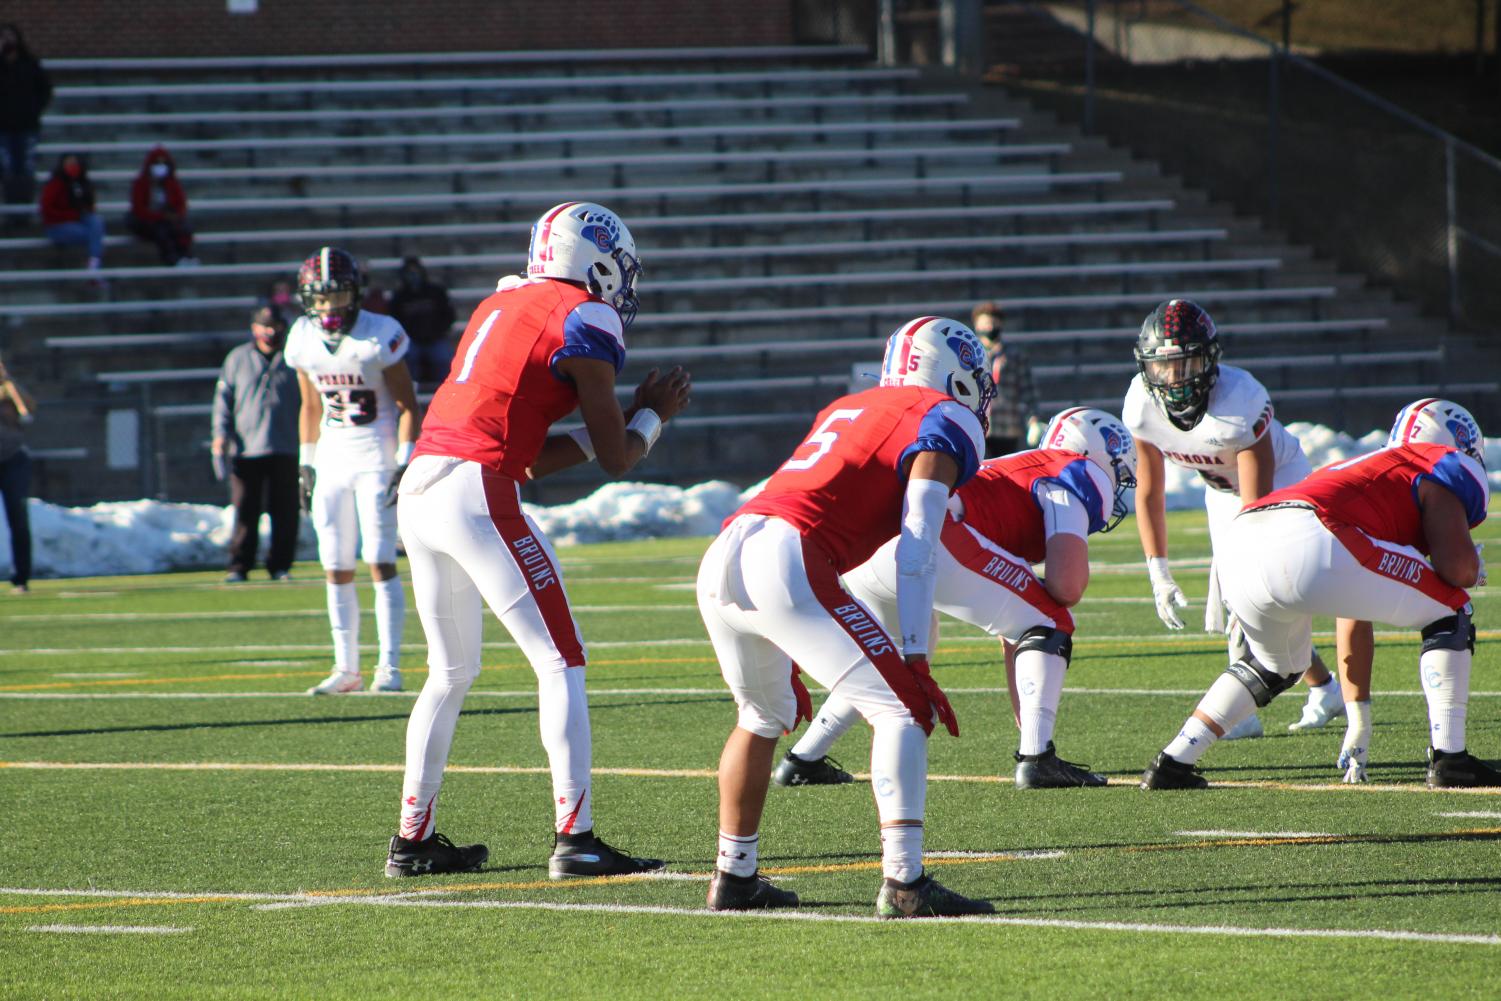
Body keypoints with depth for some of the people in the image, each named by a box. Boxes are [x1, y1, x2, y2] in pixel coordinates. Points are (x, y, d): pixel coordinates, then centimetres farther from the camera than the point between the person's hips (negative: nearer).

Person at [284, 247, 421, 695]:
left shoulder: (379, 336, -13)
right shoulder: (304, 340, 4)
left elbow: (408, 405, -8)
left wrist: (405, 463, -16)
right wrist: (306, 465, 13)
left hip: (376, 456, -5)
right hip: (332, 457, 6)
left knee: (380, 562, -10)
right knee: (336, 569, 4)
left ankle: (390, 667, -7)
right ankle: (346, 669, 10)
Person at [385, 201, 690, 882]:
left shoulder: (503, 306, 22)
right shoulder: (585, 321, -2)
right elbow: (617, 460, 1)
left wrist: (626, 415, 24)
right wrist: (653, 416, 21)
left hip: (419, 489, 8)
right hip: (476, 493, -8)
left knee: (451, 672, 19)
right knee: (560, 664, -2)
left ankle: (413, 839, 21)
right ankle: (575, 838, -7)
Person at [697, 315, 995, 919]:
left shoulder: (845, 411, 32)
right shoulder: (943, 422, 9)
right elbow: (916, 550, -3)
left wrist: (791, 658, 36)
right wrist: (916, 661, -6)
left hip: (722, 559, 8)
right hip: (786, 567, -8)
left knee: (764, 716, 29)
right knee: (901, 709, -4)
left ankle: (734, 877, 35)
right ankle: (903, 881, -15)